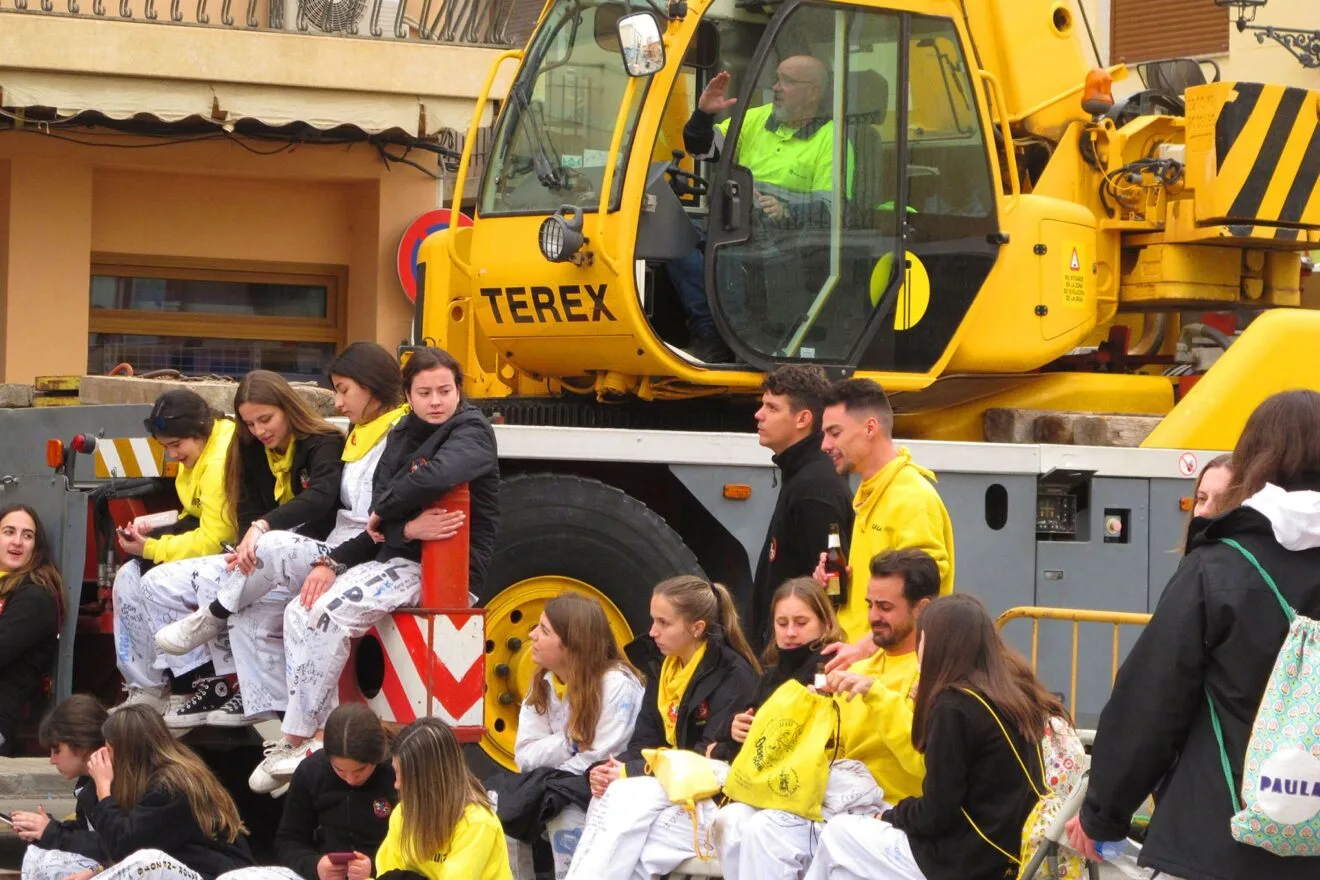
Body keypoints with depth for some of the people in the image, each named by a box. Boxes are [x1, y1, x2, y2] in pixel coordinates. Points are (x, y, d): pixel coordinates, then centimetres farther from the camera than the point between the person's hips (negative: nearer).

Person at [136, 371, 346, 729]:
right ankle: (212, 683, -12)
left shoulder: (323, 445, -7)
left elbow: (321, 498, -27)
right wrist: (247, 550, -17)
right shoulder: (254, 454, 14)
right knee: (157, 583, -4)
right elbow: (249, 514, 7)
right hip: (261, 560, 8)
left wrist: (263, 527, -40)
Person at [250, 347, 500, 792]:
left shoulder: (472, 432, -8)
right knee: (300, 612, -7)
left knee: (332, 613, -25)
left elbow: (437, 475, -33)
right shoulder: (403, 436, 13)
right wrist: (333, 562, -5)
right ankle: (317, 732, -12)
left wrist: (384, 515, -17)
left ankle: (296, 741, -17)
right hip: (395, 559, 8)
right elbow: (377, 530, 11)